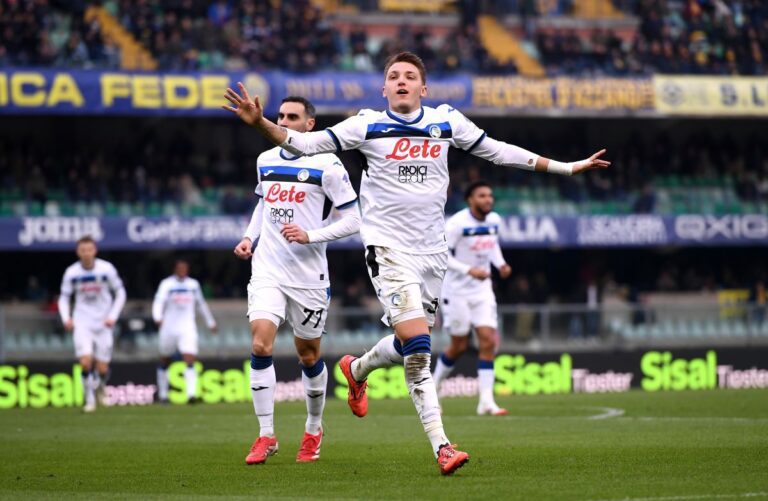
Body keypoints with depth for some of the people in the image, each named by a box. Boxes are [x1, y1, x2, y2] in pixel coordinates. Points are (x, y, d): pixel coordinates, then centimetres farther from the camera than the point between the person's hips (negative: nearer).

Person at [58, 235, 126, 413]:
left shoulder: (106, 269, -8)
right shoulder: (71, 272, -5)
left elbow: (120, 293, 2)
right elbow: (64, 297, 7)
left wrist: (113, 316, -8)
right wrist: (66, 318, -10)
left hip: (103, 324, 0)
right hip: (82, 323, 0)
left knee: (102, 368, 1)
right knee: (85, 362, -17)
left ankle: (101, 388, 36)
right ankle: (90, 398, 3)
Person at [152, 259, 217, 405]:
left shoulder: (193, 284, 9)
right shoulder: (167, 284, -3)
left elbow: (202, 304, 22)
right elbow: (158, 302, -16)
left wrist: (210, 322, 30)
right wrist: (158, 318, -36)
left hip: (188, 329, 1)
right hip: (169, 329, -1)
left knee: (190, 362, -14)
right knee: (165, 362, 12)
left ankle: (191, 394, -23)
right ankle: (162, 394, 28)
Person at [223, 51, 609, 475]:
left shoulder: (446, 121, 5)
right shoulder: (367, 126, -4)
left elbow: (498, 151, 14)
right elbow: (306, 144, -6)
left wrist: (566, 167, 17)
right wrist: (260, 122, -23)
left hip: (432, 250, 5)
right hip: (388, 248, -4)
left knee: (412, 344, 13)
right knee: (417, 345, -17)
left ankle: (356, 370, 45)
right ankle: (441, 447, -11)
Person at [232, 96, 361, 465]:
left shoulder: (326, 165, -7)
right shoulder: (266, 161, 9)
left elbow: (351, 220, -7)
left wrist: (310, 236, -19)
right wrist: (249, 236, 13)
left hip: (309, 275, -3)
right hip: (267, 271, 3)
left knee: (309, 356, 8)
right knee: (260, 345, -15)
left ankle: (313, 429, 31)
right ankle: (266, 436, -9)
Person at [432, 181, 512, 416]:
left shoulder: (494, 220, 2)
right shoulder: (457, 224, -18)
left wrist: (500, 264, 3)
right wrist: (469, 270, -28)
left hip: (482, 289, 5)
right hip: (457, 291, -5)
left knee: (488, 340, -8)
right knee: (459, 346, 3)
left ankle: (486, 401, -8)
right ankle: (433, 387, 29)